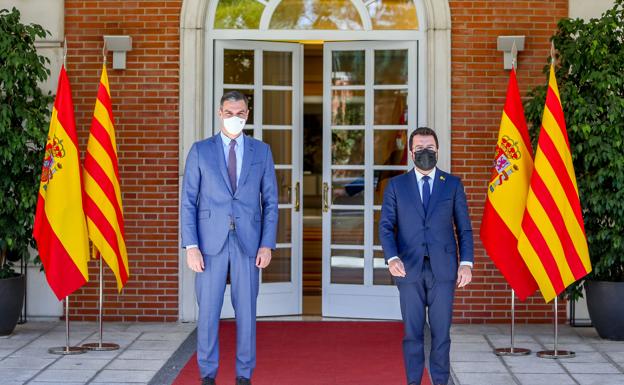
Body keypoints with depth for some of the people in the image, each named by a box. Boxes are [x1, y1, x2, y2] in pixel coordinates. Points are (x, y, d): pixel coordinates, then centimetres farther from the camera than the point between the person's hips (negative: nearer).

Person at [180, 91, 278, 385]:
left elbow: (270, 201, 7)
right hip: (211, 241, -1)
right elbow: (188, 201, 1)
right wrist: (190, 246, -7)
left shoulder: (261, 151, 7)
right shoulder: (200, 150, 4)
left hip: (248, 242, 1)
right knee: (208, 311, 2)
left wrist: (267, 244, -2)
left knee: (246, 311, 5)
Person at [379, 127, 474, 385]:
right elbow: (386, 226, 1)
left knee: (441, 332, 2)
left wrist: (466, 263, -5)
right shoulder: (396, 185, 7)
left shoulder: (453, 185, 8)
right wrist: (391, 258, -15)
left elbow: (464, 228, 7)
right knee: (412, 332, 4)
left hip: (443, 268, 0)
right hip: (409, 268, 0)